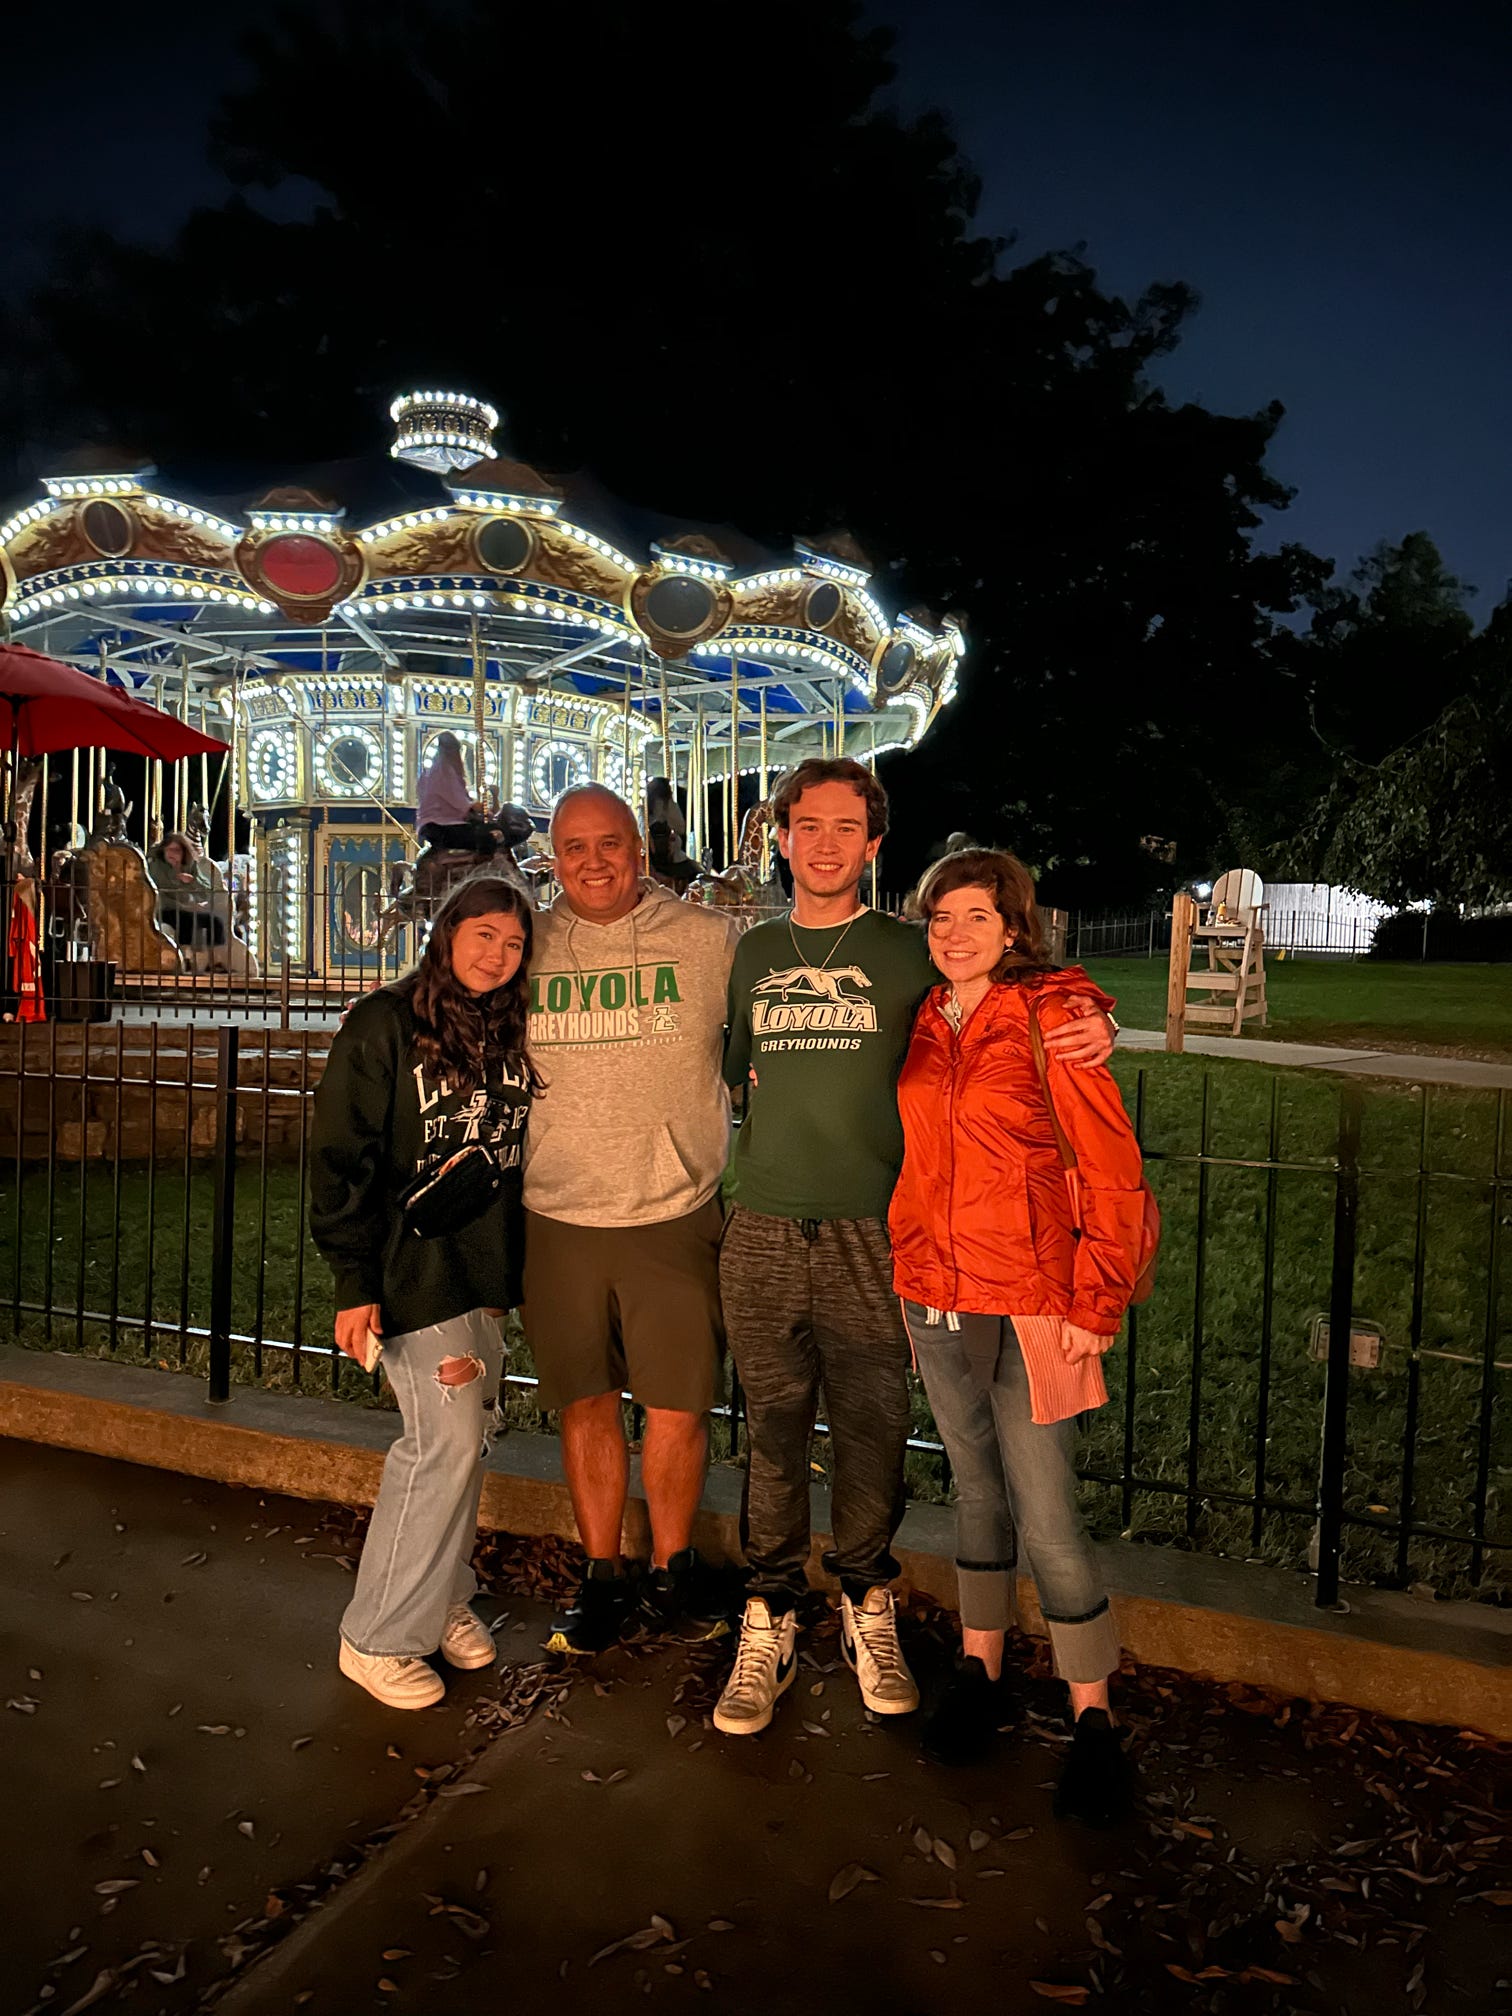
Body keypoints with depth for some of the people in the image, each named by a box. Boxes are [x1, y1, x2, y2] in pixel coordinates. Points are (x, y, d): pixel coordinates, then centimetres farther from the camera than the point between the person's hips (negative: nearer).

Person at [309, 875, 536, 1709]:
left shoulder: (509, 1033, 8)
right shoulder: (385, 1024, -9)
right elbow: (342, 1159, -11)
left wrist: (513, 1264, 10)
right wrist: (355, 1282, -14)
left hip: (486, 1266, 6)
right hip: (415, 1265, -6)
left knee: (467, 1437, 12)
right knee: (448, 1439, -7)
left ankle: (442, 1598, 31)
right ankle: (377, 1637, 11)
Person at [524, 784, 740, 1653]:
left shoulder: (708, 938, -2)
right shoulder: (529, 948, 4)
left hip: (675, 1214, -1)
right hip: (558, 1218, 2)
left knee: (679, 1405, 7)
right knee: (586, 1402, 12)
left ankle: (671, 1567, 31)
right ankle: (604, 1575, 31)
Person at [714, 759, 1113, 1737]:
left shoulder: (911, 952, 1)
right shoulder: (755, 953, 10)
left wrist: (1092, 1029, -15)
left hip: (870, 1233, -2)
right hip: (763, 1232, 2)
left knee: (871, 1433, 8)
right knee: (773, 1434, 9)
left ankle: (869, 1605, 30)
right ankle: (769, 1623, 25)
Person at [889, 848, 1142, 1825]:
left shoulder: (1051, 1020, -10)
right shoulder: (921, 1026, 6)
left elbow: (1114, 1174, -9)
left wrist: (1096, 1307, -11)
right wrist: (909, 1286, 11)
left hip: (1029, 1305, -5)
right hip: (936, 1302, 5)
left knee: (1046, 1515, 0)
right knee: (976, 1487, 19)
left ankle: (1094, 1718, 20)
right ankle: (982, 1672, 35)